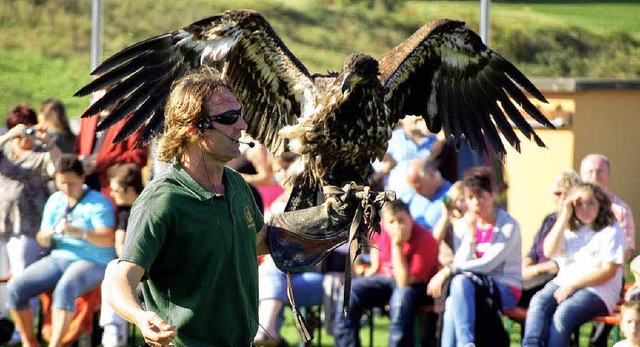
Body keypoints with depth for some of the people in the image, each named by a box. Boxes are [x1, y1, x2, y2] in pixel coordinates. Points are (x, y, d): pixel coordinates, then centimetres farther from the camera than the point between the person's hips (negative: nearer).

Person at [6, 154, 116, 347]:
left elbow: (108, 240, -18)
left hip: (93, 262, -6)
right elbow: (42, 240, 14)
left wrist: (79, 232, -34)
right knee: (15, 287, -15)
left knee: (65, 288, -39)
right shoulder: (55, 201, 13)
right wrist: (47, 234, -12)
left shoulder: (99, 203, -5)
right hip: (58, 259, 6)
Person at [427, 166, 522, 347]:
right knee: (452, 303, -33)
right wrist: (470, 234, -14)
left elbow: (488, 264, -15)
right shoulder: (462, 225, 10)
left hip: (506, 289, -4)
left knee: (462, 281, -34)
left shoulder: (509, 226, -6)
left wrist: (448, 271, -19)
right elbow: (461, 264, -1)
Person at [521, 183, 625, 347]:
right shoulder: (569, 229, 20)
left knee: (564, 313, -35)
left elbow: (608, 271, -7)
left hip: (598, 290, -5)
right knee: (539, 302, -28)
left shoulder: (611, 231, 2)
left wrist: (572, 287, -14)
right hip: (563, 282, 5)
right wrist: (564, 217, 0)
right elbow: (549, 252, 4)